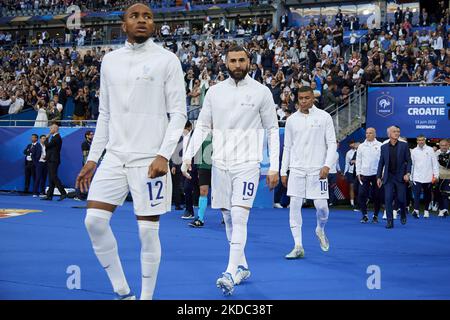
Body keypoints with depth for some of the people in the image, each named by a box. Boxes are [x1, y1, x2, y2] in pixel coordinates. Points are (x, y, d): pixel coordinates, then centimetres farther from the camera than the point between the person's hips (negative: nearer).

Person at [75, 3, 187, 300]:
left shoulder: (167, 60, -1)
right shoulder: (110, 60, 12)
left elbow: (178, 113, -5)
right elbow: (105, 114, 17)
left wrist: (164, 155, -17)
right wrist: (92, 158, 12)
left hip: (150, 159, -4)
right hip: (115, 156, 4)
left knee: (148, 231, -2)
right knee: (94, 220, -5)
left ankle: (146, 297, 14)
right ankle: (123, 292, 10)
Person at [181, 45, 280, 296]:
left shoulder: (262, 92, 0)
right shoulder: (215, 91, 8)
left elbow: (272, 130, 2)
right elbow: (202, 127, 11)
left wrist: (274, 167, -4)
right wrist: (188, 155, 0)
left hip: (247, 163, -4)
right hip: (220, 163, 4)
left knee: (239, 218, -15)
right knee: (229, 219, 10)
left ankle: (231, 274, -15)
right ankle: (242, 268, 24)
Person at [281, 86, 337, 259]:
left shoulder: (324, 117, 1)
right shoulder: (292, 120, 9)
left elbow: (332, 144, 0)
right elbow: (287, 147, 13)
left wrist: (327, 165, -13)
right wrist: (283, 171, 9)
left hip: (317, 169, -2)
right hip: (296, 169, 2)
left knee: (321, 206, -7)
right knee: (294, 205, -4)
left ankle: (320, 229, 26)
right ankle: (298, 247, 1)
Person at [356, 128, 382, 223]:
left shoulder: (380, 146, 2)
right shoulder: (361, 146, 10)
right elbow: (358, 160, 12)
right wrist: (358, 172, 4)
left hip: (376, 174, -2)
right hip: (364, 174, 2)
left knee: (376, 196, 3)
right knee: (362, 195, -4)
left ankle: (375, 216, 15)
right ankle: (365, 215, 6)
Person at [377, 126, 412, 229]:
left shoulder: (404, 145, 2)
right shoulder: (384, 147, 7)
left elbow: (408, 161, 1)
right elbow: (381, 163, 9)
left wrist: (408, 173, -11)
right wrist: (379, 177, 5)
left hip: (400, 177, -1)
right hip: (388, 177, 1)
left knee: (401, 199, 2)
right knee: (388, 199, -5)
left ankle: (403, 215, 31)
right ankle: (389, 221, 1)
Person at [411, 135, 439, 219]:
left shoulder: (430, 150, 1)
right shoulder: (414, 151, 4)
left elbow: (435, 163, 1)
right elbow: (412, 164, 8)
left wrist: (436, 175, -3)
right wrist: (411, 176, 8)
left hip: (428, 177, 0)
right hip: (417, 177, 0)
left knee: (427, 195, 10)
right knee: (417, 194, -13)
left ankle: (426, 211, 22)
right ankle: (416, 210, -21)